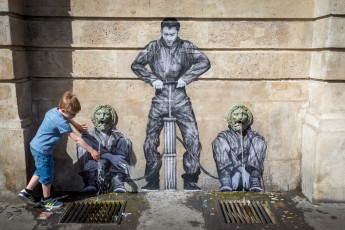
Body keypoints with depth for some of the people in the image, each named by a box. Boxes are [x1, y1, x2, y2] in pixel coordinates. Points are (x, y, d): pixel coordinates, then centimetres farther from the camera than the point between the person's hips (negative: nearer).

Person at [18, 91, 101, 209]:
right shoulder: (61, 122, -27)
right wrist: (92, 151, -19)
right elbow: (77, 139, -24)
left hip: (36, 146, 9)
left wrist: (76, 125, 20)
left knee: (41, 171, 24)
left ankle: (27, 192, 33)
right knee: (47, 175, 8)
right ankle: (47, 200, 25)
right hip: (42, 150, -9)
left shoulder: (54, 110, -2)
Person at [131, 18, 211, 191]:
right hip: (160, 100, 1)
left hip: (181, 100, -1)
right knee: (150, 141, 2)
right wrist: (152, 79, -10)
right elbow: (136, 65, 3)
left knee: (193, 138, -8)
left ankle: (190, 181, 7)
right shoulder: (154, 47, 6)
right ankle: (152, 181, 18)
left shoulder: (186, 47, 3)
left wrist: (186, 78, -15)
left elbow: (204, 62, -6)